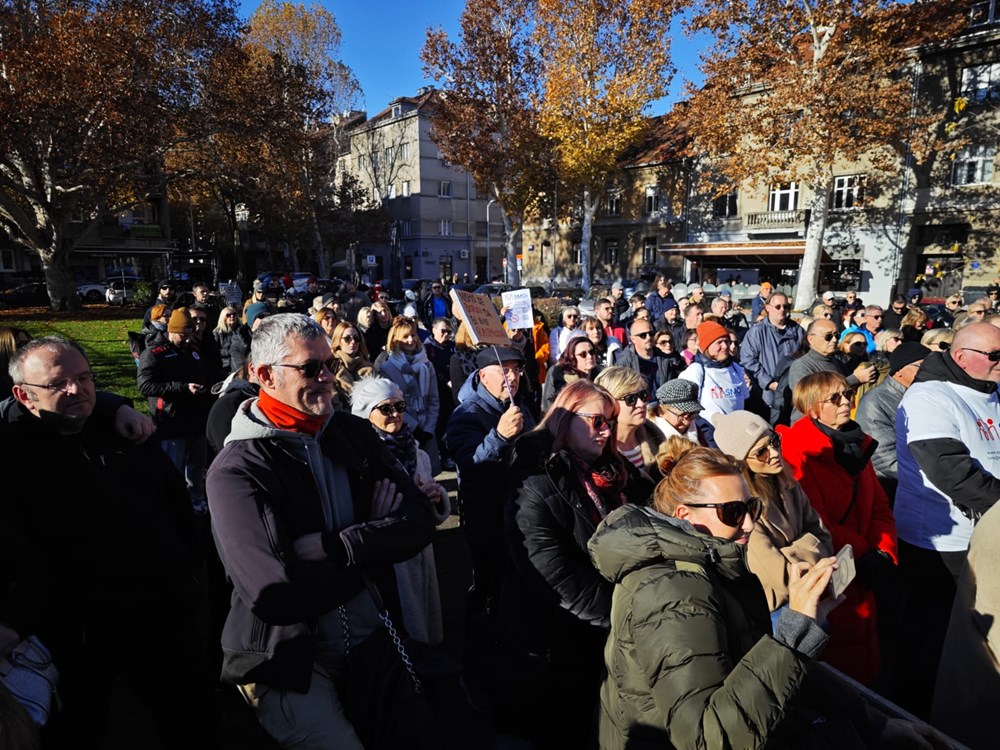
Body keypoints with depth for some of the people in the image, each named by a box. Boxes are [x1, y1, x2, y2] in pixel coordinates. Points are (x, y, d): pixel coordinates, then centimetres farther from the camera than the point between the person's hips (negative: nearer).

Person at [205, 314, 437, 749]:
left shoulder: (354, 433, 0)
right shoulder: (235, 471, -15)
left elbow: (419, 521, -9)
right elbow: (276, 595, -25)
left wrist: (334, 547, -22)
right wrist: (371, 551, -12)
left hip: (372, 636, 5)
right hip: (288, 659, -4)